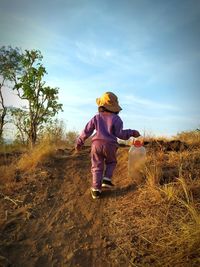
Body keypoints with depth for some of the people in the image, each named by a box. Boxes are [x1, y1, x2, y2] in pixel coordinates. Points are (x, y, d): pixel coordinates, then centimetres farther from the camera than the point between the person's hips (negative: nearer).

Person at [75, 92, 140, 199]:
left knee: (97, 167, 9)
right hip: (109, 145, -1)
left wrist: (79, 142, 20)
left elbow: (86, 131, 10)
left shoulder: (97, 117, 10)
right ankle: (107, 180, 9)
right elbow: (120, 133, -7)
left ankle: (96, 190, 3)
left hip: (96, 144, 2)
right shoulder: (116, 119, 1)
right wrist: (132, 133, 7)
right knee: (111, 162, 25)